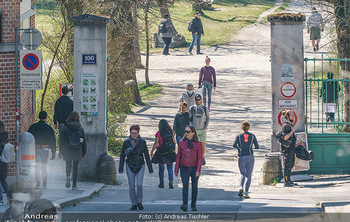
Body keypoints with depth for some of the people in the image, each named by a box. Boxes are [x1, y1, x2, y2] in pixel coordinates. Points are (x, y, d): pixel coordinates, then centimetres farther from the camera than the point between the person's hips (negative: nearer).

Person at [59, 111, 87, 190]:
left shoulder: (65, 128, -4)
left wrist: (61, 151, 8)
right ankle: (74, 185, 4)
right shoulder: (80, 129, -1)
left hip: (67, 151, -1)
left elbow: (61, 140, -1)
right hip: (77, 151, 1)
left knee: (68, 165, 14)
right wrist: (84, 152, 12)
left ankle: (68, 176, -15)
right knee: (75, 167, 7)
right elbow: (84, 141, 3)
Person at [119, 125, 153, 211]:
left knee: (139, 184, -12)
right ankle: (134, 204, 10)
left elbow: (146, 155, 3)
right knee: (132, 186, 1)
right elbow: (122, 156, 5)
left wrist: (150, 168, 2)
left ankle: (139, 202, 7)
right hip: (130, 166, 1)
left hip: (140, 166, -1)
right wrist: (121, 168, 1)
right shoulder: (126, 142, -1)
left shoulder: (142, 142, -2)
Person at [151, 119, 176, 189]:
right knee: (170, 168, 9)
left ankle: (161, 183, 17)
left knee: (161, 169, 11)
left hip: (161, 153, -2)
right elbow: (174, 142, 6)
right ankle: (171, 180, -11)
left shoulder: (158, 134, -13)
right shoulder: (171, 133, -2)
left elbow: (156, 143, -12)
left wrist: (152, 151, -1)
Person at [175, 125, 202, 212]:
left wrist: (198, 171, -13)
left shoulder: (198, 144, -4)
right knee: (185, 184, -17)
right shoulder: (181, 143, 2)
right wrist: (176, 169, 7)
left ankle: (193, 205, 21)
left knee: (194, 187, 5)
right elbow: (178, 157, 7)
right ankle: (185, 204, -25)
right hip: (184, 168, 0)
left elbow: (200, 158, -5)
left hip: (194, 168, 0)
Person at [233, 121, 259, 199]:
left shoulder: (239, 136, 2)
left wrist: (239, 148, 9)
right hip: (250, 156, 0)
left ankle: (241, 187, -11)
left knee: (242, 174, 15)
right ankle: (246, 192, -9)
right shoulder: (252, 136, 3)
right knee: (248, 175, 2)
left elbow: (234, 145, -11)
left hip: (241, 157, 0)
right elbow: (257, 146, 3)